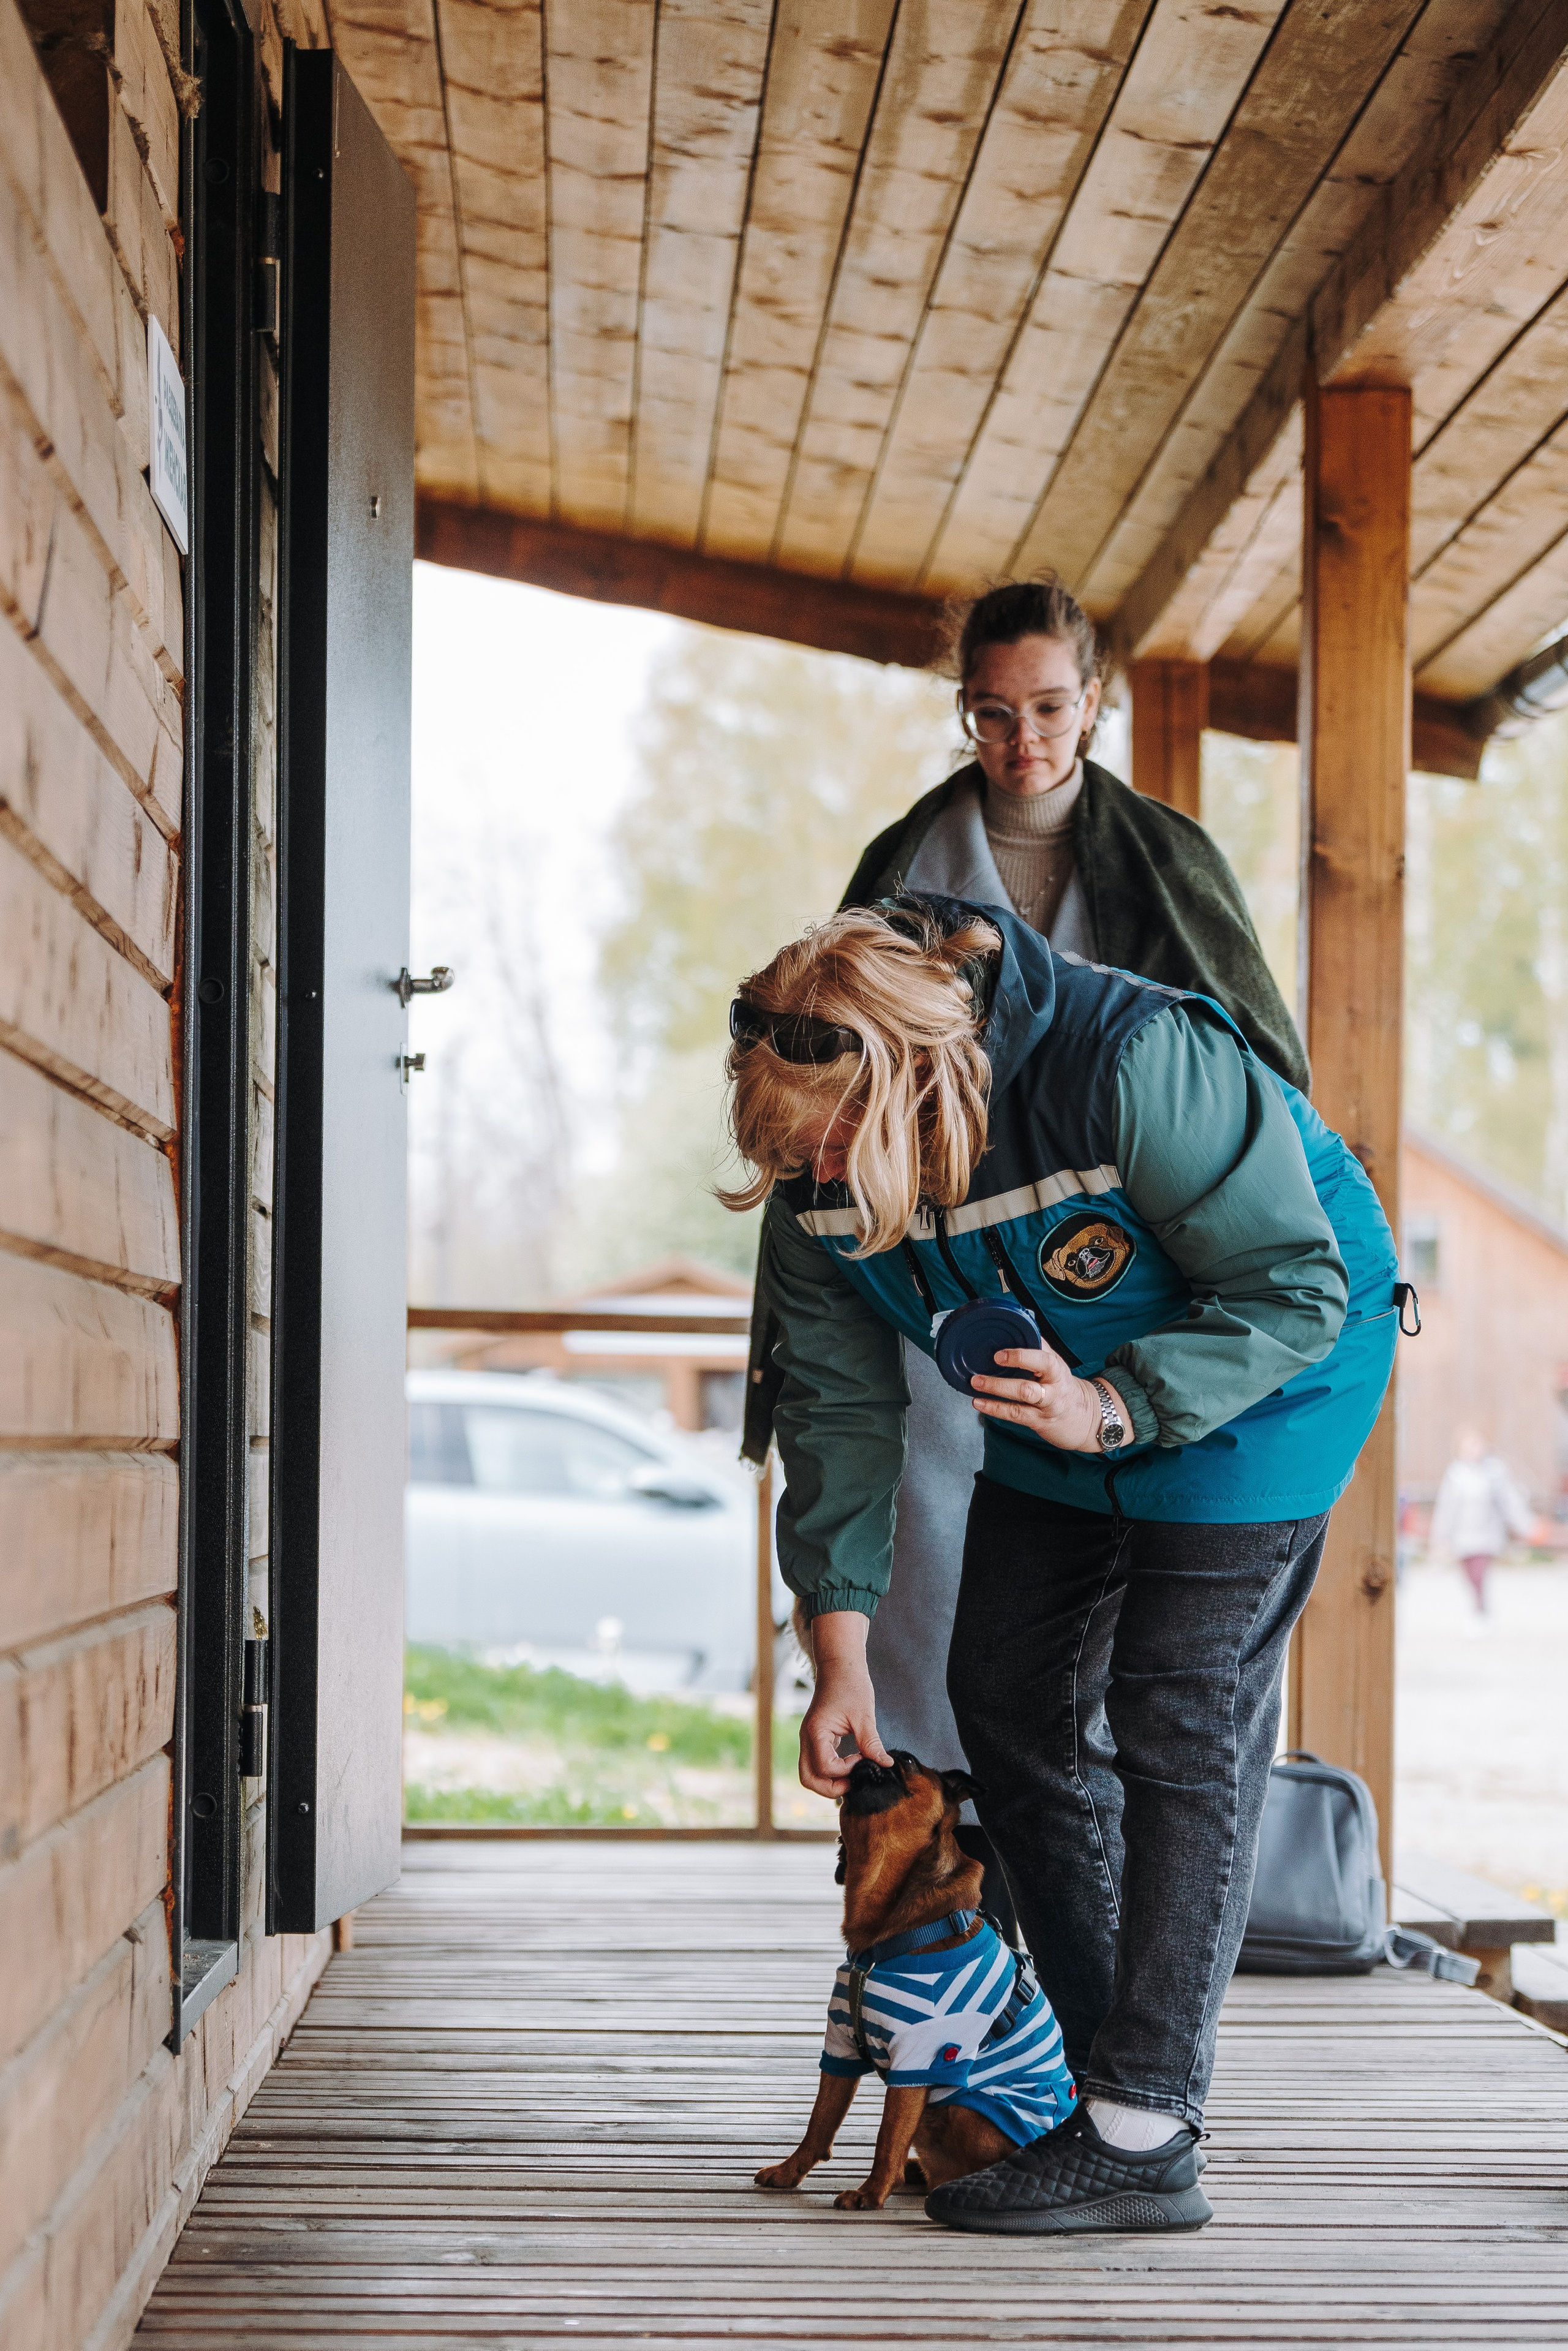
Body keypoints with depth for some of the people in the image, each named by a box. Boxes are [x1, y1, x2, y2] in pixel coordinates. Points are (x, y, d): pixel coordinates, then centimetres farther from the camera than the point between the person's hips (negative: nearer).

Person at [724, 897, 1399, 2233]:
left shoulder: (1139, 1067, -38)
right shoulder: (814, 1171, -17)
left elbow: (1294, 1292, -28)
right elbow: (839, 1405, -7)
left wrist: (1112, 1408, -40)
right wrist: (841, 1658, -8)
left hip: (1265, 1376, -7)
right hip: (1068, 1392, 7)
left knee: (1180, 1726, -12)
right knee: (1008, 1699, 7)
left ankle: (1142, 2137, -8)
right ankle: (1111, 2061, 21)